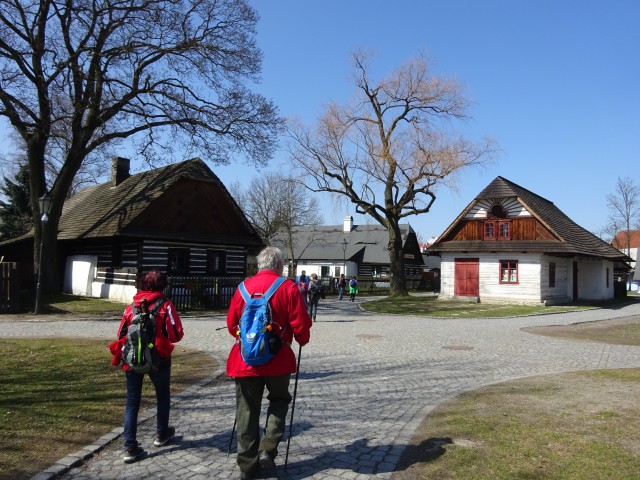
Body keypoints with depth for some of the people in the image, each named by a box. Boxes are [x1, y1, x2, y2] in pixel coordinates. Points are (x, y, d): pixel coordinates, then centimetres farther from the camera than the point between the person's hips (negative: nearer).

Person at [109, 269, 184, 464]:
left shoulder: (132, 306, 2)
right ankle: (161, 434, 35)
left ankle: (130, 447, 4)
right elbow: (176, 335, -12)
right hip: (157, 359, -2)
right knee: (163, 396, 19)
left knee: (132, 402, 8)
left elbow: (121, 334, 4)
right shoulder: (165, 305, -9)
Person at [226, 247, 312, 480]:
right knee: (279, 401, 20)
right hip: (277, 358, -2)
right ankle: (268, 450, 8)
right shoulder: (288, 287, -7)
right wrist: (302, 340, 15)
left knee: (247, 410, 11)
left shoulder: (243, 287, 3)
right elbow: (301, 324, -7)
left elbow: (231, 323, 9)